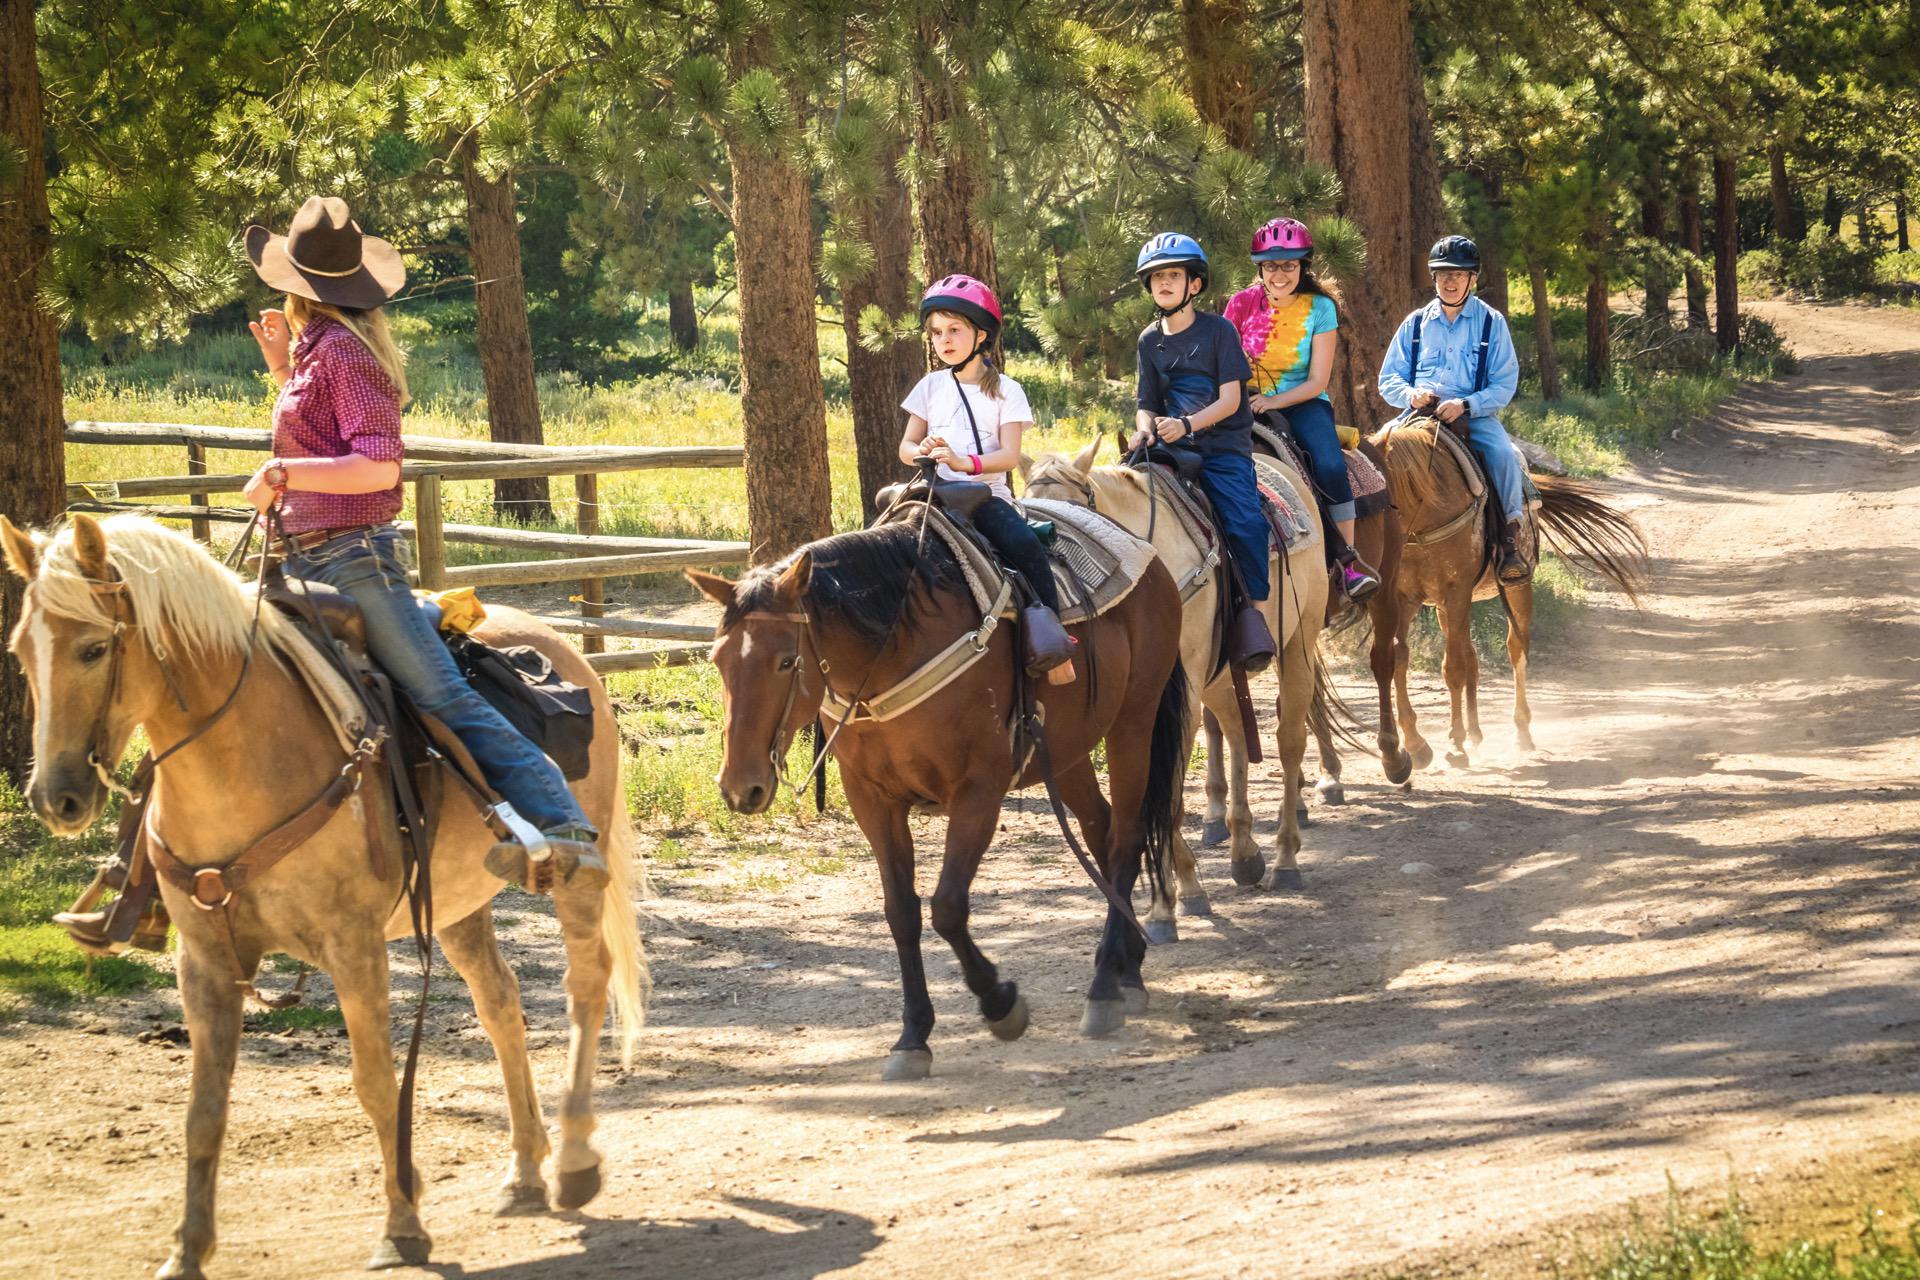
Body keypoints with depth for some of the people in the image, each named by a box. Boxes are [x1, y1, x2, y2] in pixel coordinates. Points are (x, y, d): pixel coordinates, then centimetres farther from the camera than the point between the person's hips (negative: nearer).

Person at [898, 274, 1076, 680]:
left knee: (1024, 543, -30)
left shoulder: (1005, 391, 4)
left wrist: (966, 462, -24)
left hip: (988, 493, -2)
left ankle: (1051, 633, -24)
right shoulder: (931, 387, 13)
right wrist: (922, 452, -12)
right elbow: (905, 447, 13)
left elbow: (1009, 455, -6)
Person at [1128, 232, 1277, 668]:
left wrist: (1186, 425, -22)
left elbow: (1229, 399, -8)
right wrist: (1145, 428, -8)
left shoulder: (1218, 331, -2)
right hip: (1173, 449, 4)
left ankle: (1254, 613, -18)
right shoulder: (1150, 341, 13)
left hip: (1223, 445, -4)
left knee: (1245, 521, -26)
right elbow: (1148, 403, 15)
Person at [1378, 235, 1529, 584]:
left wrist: (1466, 405, -17)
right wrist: (1411, 395, -11)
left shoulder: (1491, 323, 6)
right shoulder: (1415, 323, 13)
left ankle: (1511, 540, -22)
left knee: (1503, 453, -31)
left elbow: (1504, 385, 0)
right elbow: (1388, 379, 13)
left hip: (1475, 414, -2)